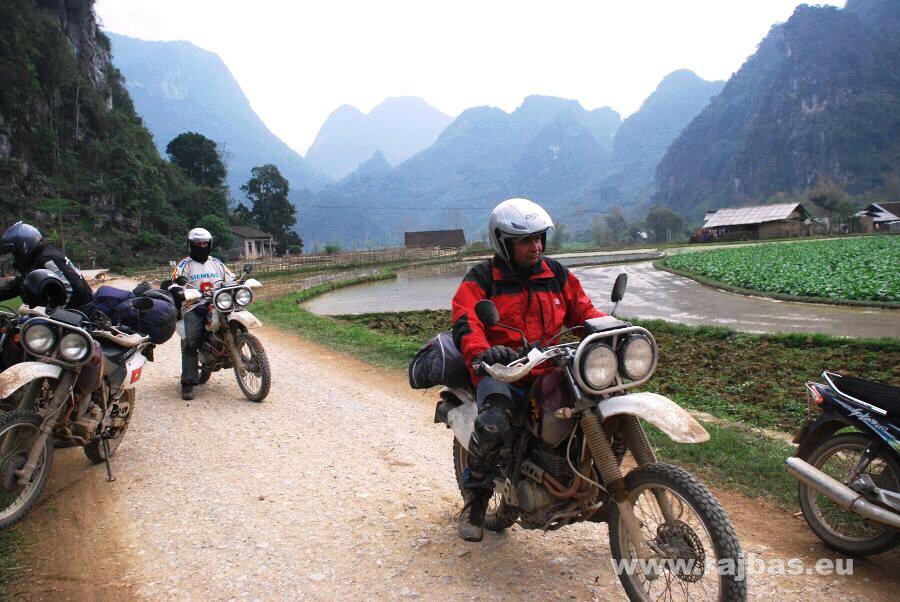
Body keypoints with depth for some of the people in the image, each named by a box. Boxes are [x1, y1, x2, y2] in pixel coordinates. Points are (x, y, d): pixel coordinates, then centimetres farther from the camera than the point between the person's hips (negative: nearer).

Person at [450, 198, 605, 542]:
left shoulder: (556, 274, 14)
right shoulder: (481, 279, -1)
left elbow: (583, 311, 15)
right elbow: (465, 323, -16)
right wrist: (483, 352, -38)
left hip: (550, 369, 5)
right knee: (493, 424, -34)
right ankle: (475, 496, -5)